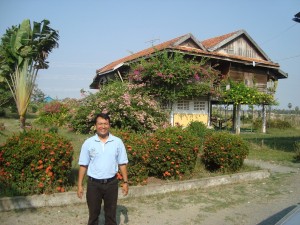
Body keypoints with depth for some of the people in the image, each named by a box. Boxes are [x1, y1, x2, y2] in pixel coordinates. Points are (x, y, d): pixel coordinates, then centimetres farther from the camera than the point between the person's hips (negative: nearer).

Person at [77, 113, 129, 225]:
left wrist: (125, 182, 1)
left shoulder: (117, 142, -4)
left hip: (111, 183, 0)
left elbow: (122, 164, 2)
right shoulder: (88, 143, -5)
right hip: (93, 183, 0)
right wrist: (80, 185, -2)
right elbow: (83, 165, -1)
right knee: (93, 213, 14)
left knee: (111, 213, 14)